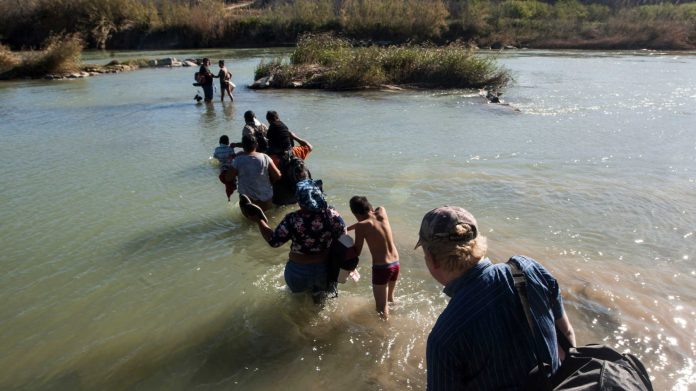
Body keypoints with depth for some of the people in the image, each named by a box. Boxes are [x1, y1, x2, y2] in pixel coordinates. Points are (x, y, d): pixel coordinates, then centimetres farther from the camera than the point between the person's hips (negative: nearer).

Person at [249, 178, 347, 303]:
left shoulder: (292, 219, -24)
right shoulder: (332, 215, -18)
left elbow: (273, 241, -14)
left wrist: (259, 220, -4)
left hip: (299, 271, -1)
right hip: (326, 269, 1)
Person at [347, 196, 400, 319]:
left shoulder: (361, 226, -15)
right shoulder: (382, 212, 0)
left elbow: (357, 252, -9)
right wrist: (346, 229, 24)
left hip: (381, 268, -7)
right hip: (396, 264, 7)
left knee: (382, 308, 7)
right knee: (390, 298, 30)